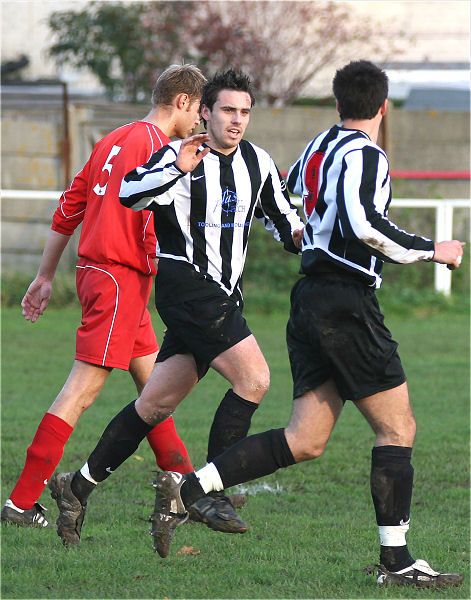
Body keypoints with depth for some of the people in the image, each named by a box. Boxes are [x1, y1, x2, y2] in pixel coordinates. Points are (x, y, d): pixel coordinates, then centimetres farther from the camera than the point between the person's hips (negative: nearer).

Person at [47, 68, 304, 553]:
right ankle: (209, 491, -14)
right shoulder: (179, 156, -8)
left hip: (221, 295, 7)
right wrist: (175, 170, -34)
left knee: (156, 404, 9)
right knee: (253, 377, -19)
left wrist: (300, 236, 2)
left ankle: (78, 485, 19)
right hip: (186, 288, -7)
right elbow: (129, 194, -21)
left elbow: (281, 217, 23)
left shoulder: (258, 163, 12)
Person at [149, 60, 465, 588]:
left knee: (304, 442, 8)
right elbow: (361, 222, -26)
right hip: (347, 302, -8)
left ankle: (186, 488, 1)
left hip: (309, 298, 8)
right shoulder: (365, 155, -11)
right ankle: (395, 561, -1)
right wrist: (429, 249, -17)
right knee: (397, 428, 0)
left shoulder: (315, 149, 14)